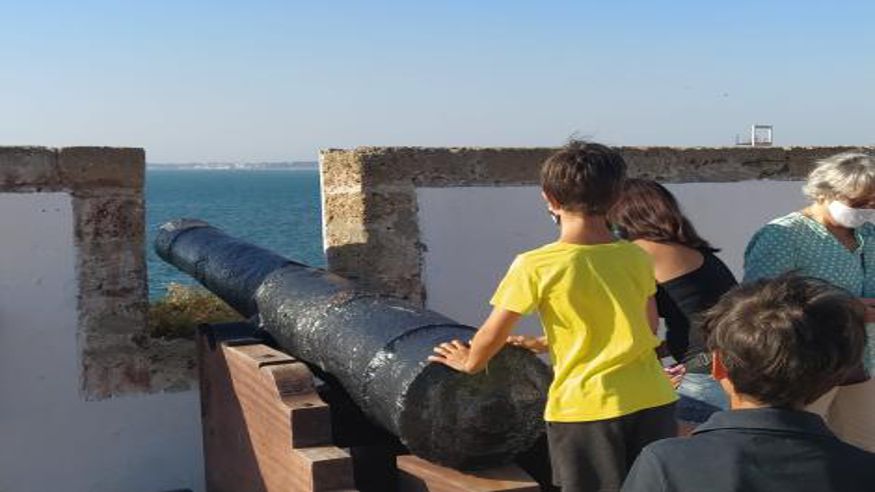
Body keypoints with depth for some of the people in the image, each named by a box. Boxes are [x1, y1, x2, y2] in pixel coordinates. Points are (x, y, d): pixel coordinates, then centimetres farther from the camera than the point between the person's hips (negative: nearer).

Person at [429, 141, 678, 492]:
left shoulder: (535, 267, -11)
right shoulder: (637, 258, 2)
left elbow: (493, 335, -3)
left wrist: (469, 362, 19)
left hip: (584, 407, -4)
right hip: (652, 401, 4)